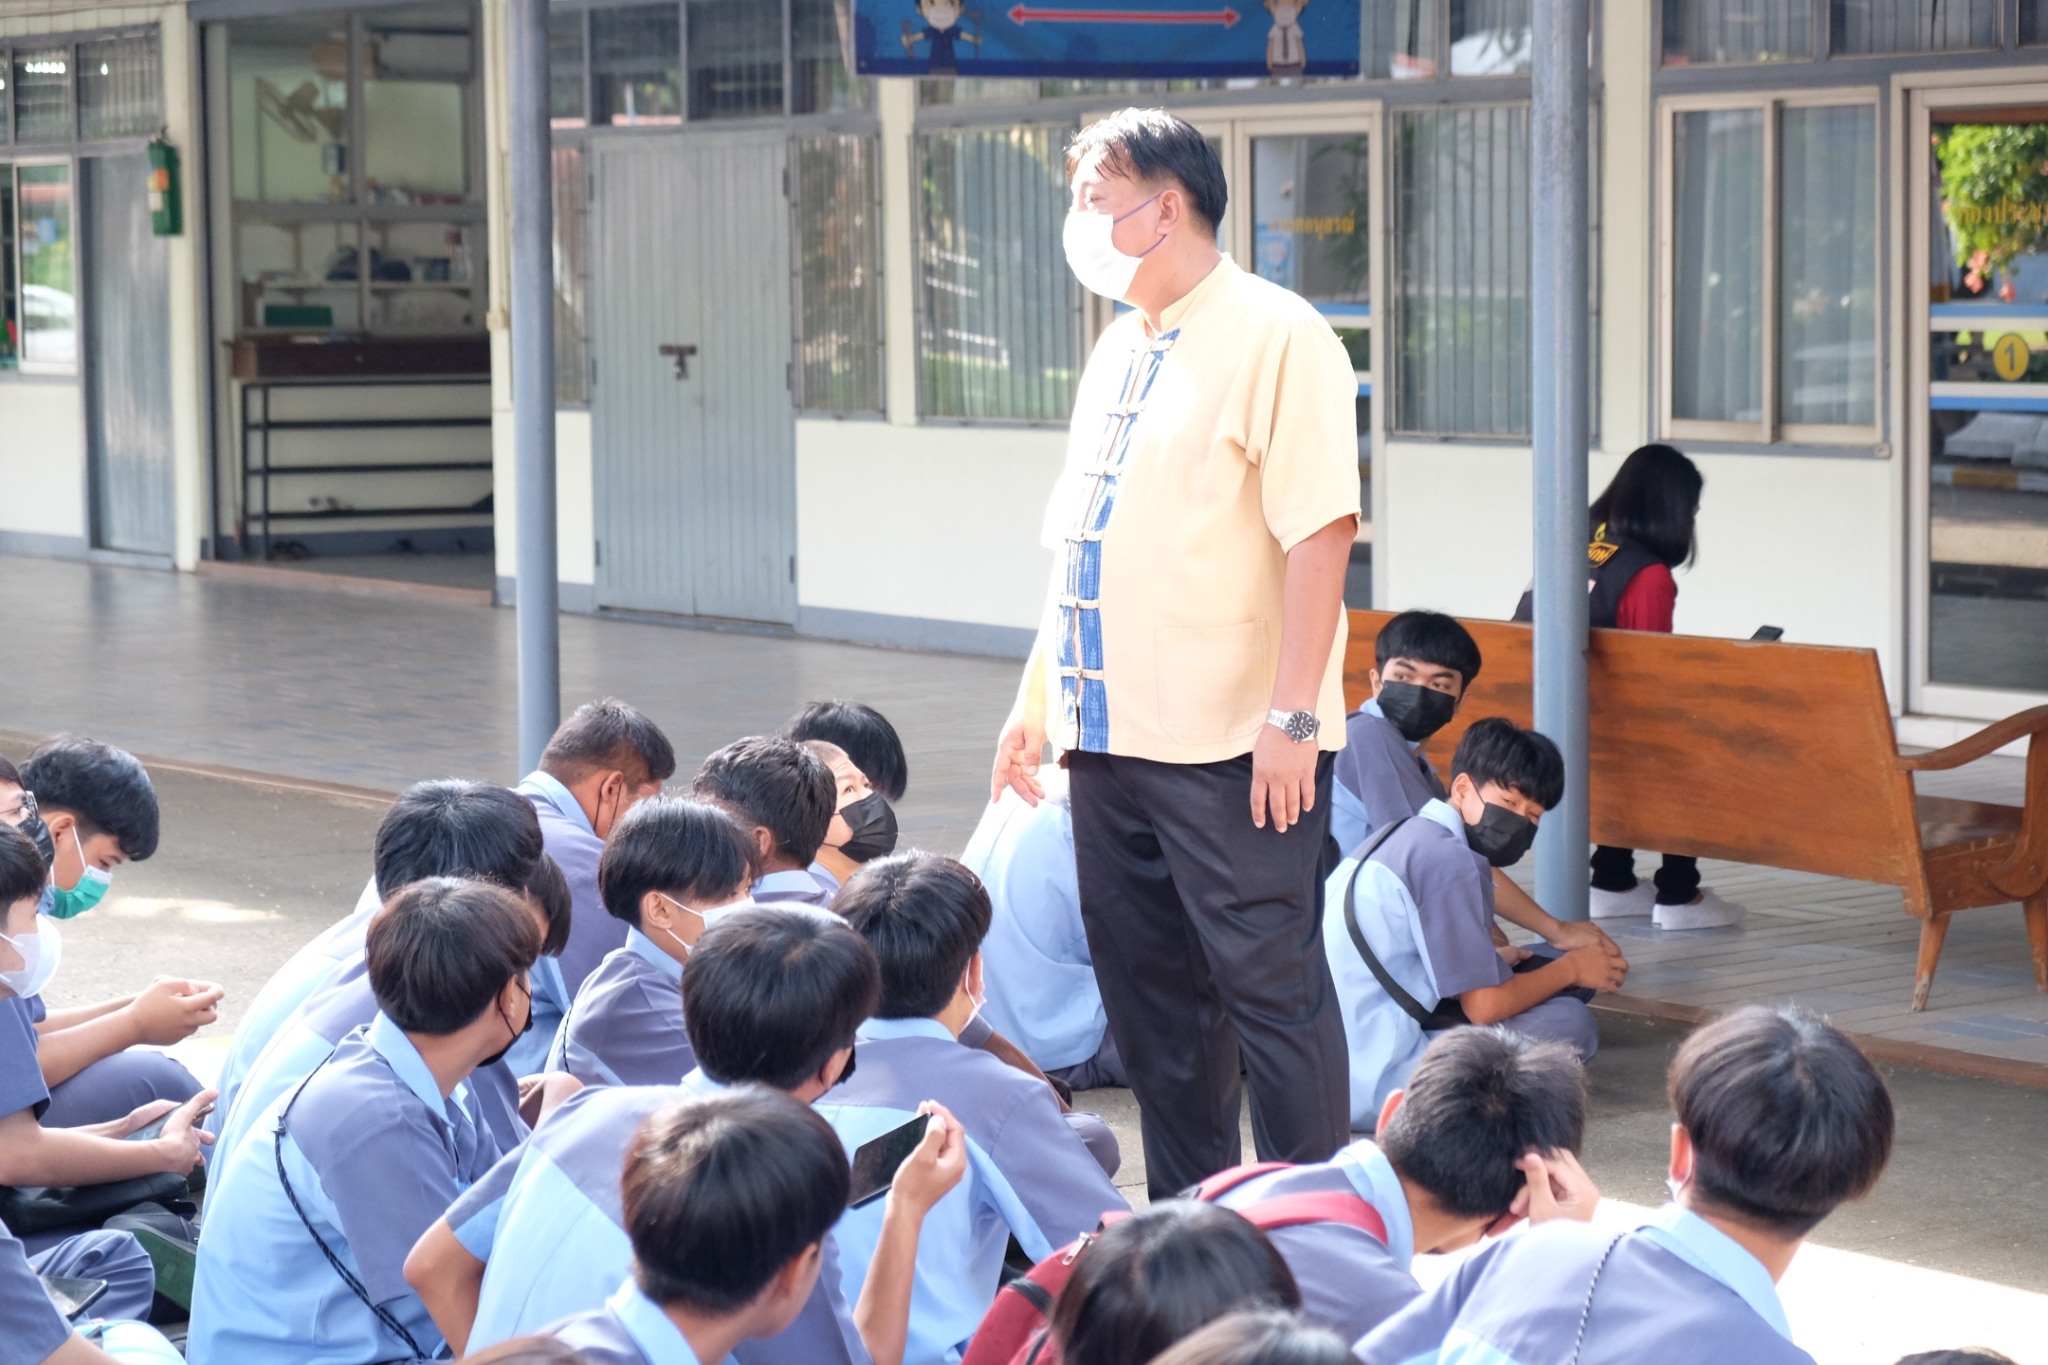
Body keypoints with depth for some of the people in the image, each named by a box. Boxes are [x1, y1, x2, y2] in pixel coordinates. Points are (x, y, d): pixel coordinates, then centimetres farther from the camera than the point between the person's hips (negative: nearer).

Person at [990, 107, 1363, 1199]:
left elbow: (1320, 533, -18)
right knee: (1149, 996, 14)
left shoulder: (1274, 338, -11)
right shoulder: (1119, 350, 17)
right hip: (1112, 737, 9)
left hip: (1233, 744, -9)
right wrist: (1037, 697, 20)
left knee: (1270, 986, -5)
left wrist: (1291, 716, -22)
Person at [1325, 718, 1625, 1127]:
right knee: (1569, 1022, -12)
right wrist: (1571, 969, 1)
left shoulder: (1402, 836, 16)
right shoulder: (1452, 861, -15)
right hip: (1373, 1086, -10)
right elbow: (1485, 1006, -14)